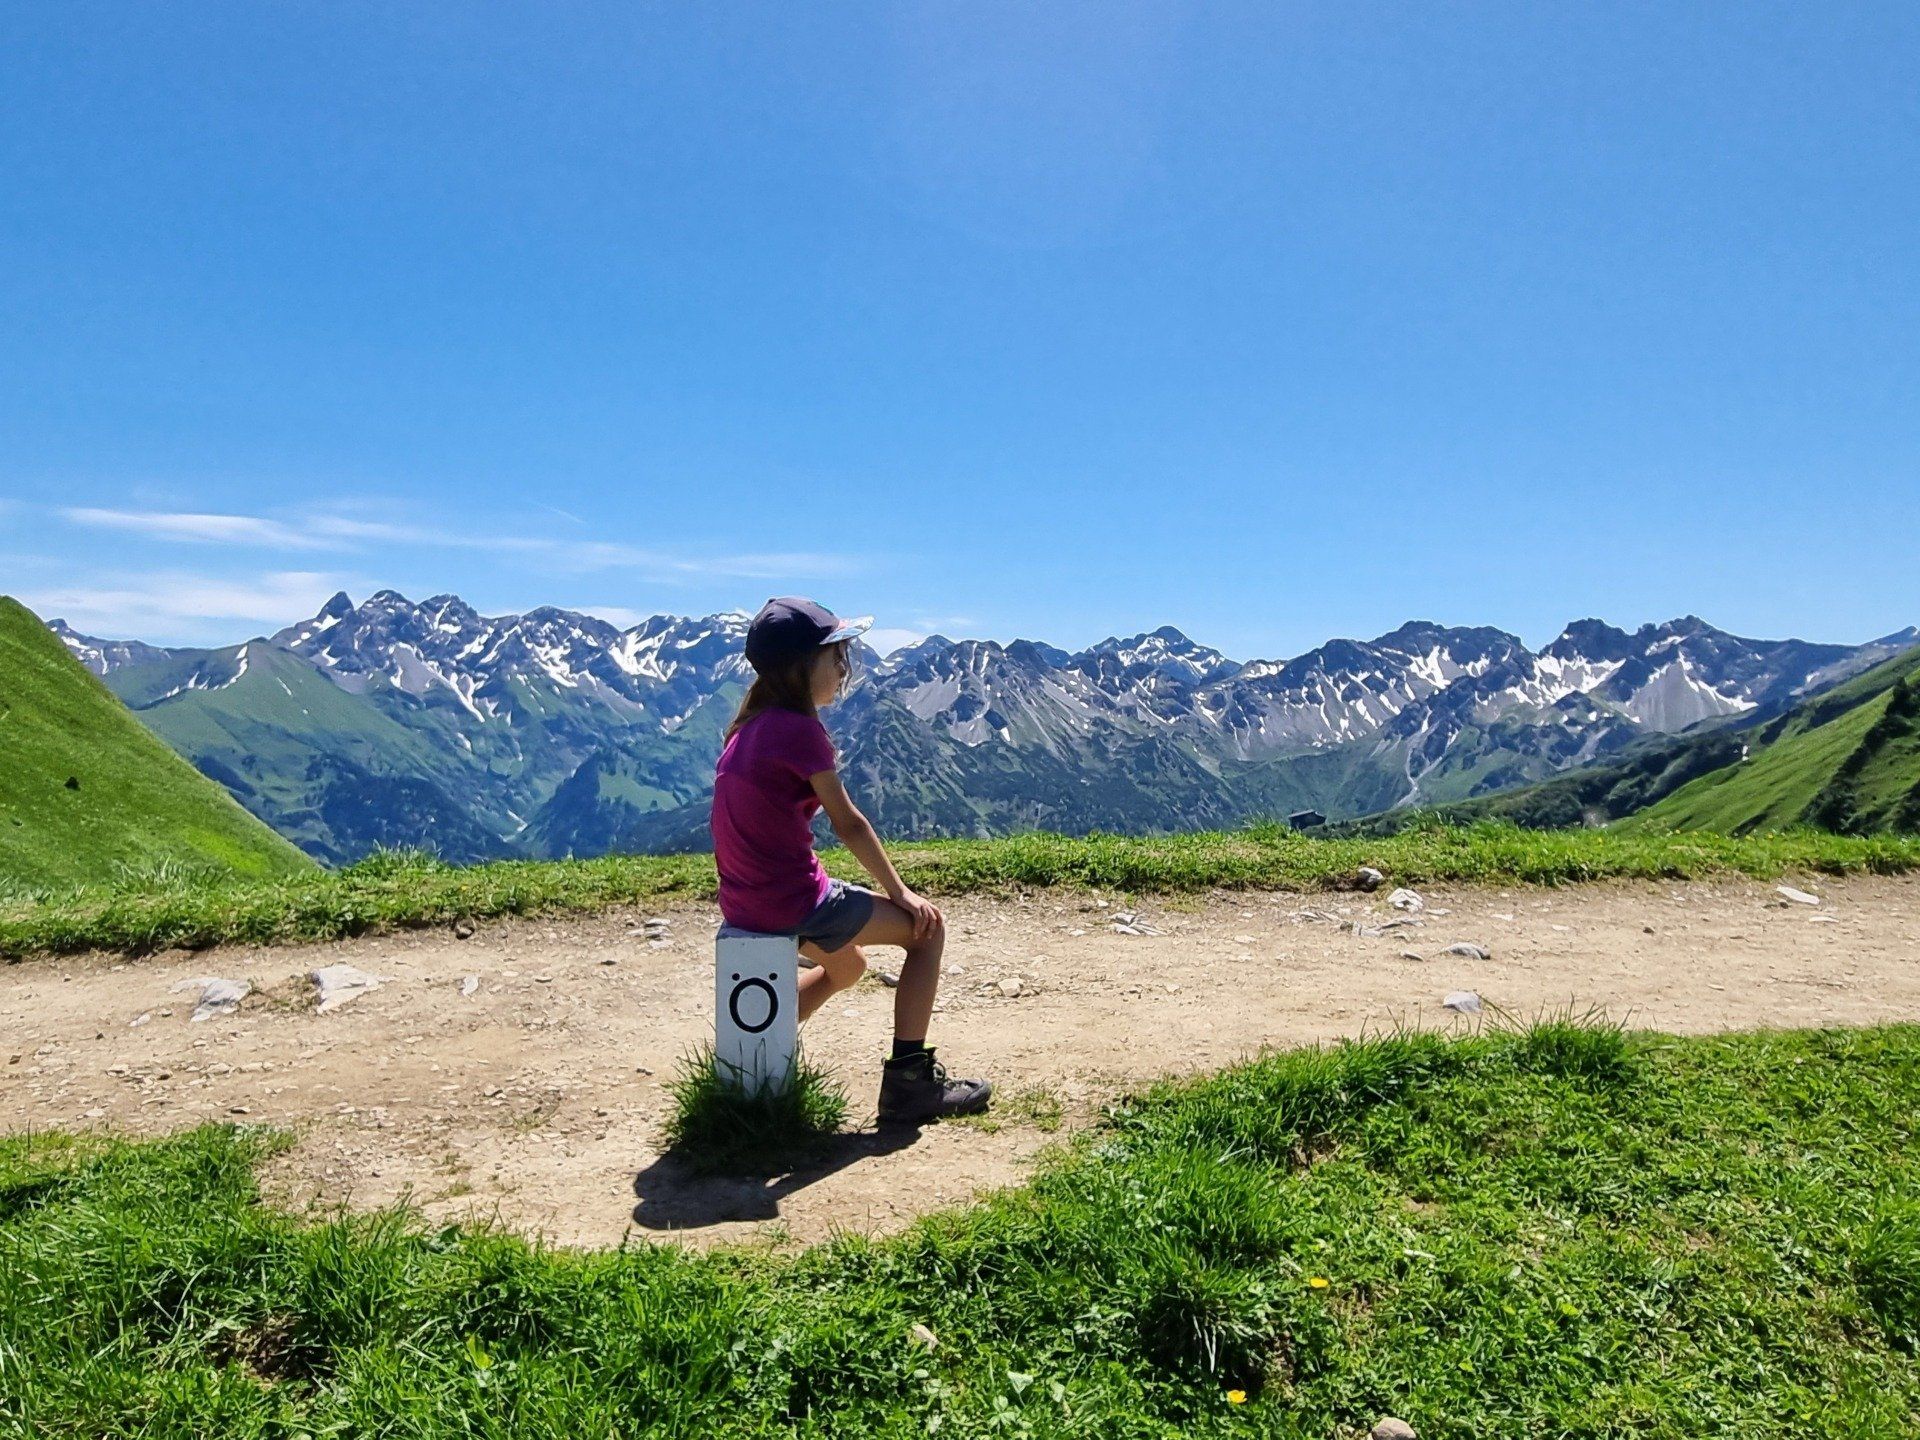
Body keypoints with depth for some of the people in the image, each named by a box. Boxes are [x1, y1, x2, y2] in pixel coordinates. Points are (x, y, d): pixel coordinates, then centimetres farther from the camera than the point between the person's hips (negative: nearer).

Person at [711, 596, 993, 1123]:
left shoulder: (750, 725, 10)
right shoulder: (799, 729, -16)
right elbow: (849, 824, -11)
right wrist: (900, 893, -3)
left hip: (746, 902, 9)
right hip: (792, 902, -9)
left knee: (848, 965, 31)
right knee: (927, 928, 3)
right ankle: (908, 1078, 3)